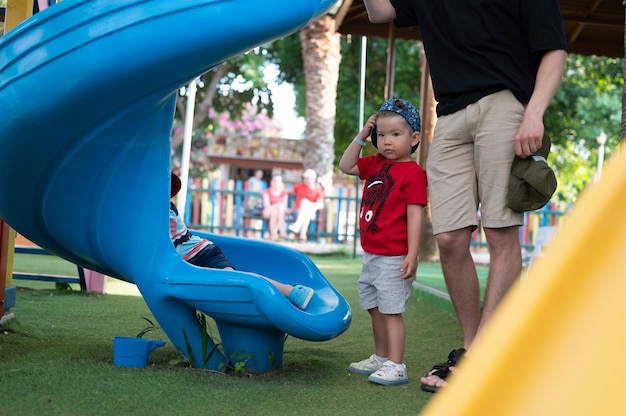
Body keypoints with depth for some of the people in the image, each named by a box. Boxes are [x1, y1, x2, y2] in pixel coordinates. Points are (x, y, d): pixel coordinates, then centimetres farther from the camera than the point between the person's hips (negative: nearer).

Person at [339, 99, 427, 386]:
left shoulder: (413, 173, -14)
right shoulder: (376, 165, 10)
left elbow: (415, 215, -17)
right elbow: (346, 166, 18)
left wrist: (412, 255, -21)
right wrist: (361, 136, 7)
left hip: (393, 259, -9)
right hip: (371, 255, 9)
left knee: (391, 310, -7)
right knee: (375, 309, 18)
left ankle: (396, 366, -3)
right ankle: (380, 358, 31)